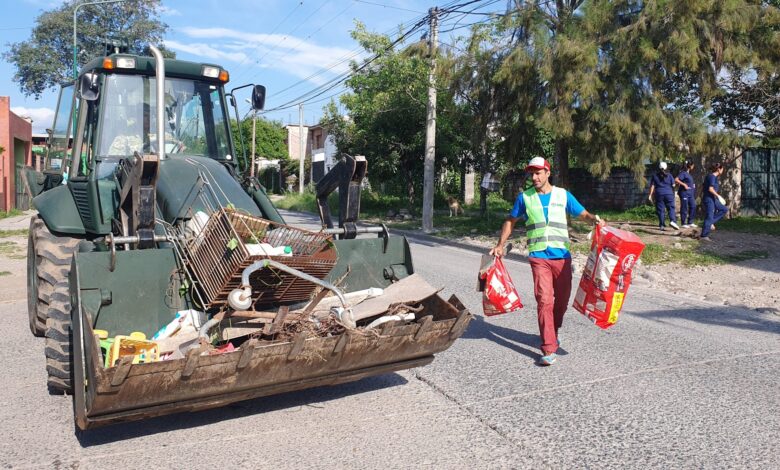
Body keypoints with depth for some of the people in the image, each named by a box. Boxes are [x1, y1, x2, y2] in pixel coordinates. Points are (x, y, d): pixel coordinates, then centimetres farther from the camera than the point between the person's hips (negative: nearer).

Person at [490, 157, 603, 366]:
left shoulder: (563, 195, 7)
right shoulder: (524, 197, 6)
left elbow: (583, 214, 5)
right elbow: (510, 221, 15)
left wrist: (594, 218, -18)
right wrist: (500, 245, 8)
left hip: (562, 255, 2)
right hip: (539, 256, -2)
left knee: (562, 299, 12)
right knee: (544, 300, -12)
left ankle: (552, 333, 38)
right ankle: (549, 350, -10)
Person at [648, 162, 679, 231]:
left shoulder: (655, 176, 3)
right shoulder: (669, 176, 4)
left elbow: (652, 186, -1)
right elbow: (673, 185, 5)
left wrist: (650, 195, -1)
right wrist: (673, 194, 19)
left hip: (659, 194, 0)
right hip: (669, 194, 0)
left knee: (660, 210, 2)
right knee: (671, 208, 3)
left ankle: (662, 225, 1)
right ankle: (672, 221, -20)